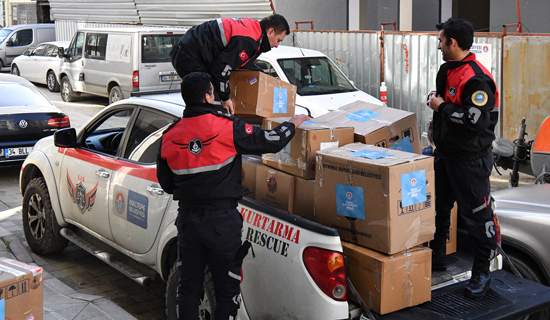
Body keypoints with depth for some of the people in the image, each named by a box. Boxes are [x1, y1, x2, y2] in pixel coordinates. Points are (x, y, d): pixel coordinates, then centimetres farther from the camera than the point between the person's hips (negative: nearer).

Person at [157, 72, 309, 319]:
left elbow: (166, 184, 9)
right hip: (222, 220, -4)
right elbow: (271, 141, -7)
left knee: (188, 289, 15)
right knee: (227, 291, 9)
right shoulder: (227, 127, -14)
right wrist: (292, 123, 13)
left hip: (188, 219, 4)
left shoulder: (169, 136, -1)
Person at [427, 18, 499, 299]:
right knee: (438, 207, 18)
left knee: (477, 214, 0)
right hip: (444, 154, 10)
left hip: (470, 160, -9)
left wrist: (442, 108, -20)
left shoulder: (477, 79, -21)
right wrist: (434, 100, 10)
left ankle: (482, 271, 13)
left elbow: (475, 121, -31)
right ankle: (436, 257, 34)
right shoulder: (447, 70, 10)